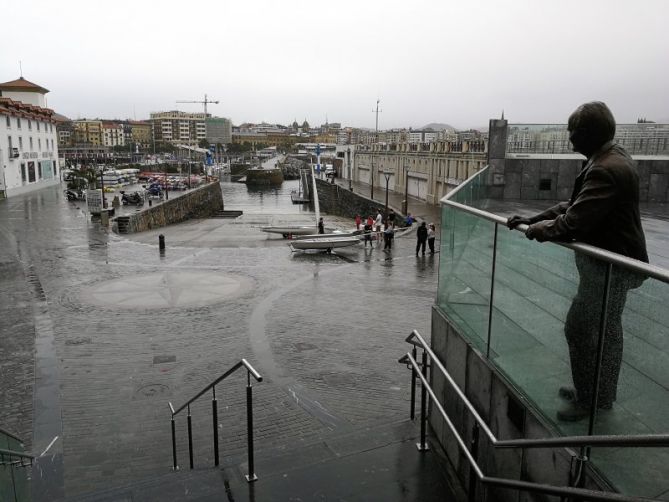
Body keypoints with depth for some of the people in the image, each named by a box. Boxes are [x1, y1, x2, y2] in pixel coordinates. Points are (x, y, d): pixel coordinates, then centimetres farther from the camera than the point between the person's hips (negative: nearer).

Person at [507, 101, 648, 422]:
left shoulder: (606, 170, -25)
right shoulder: (612, 160, 10)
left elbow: (575, 221, -30)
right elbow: (574, 205, 11)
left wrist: (540, 229, -12)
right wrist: (533, 219, 4)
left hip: (609, 266, -11)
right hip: (613, 261, 11)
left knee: (578, 329, 0)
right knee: (608, 331, 19)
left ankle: (588, 400, 15)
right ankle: (602, 396, 35)